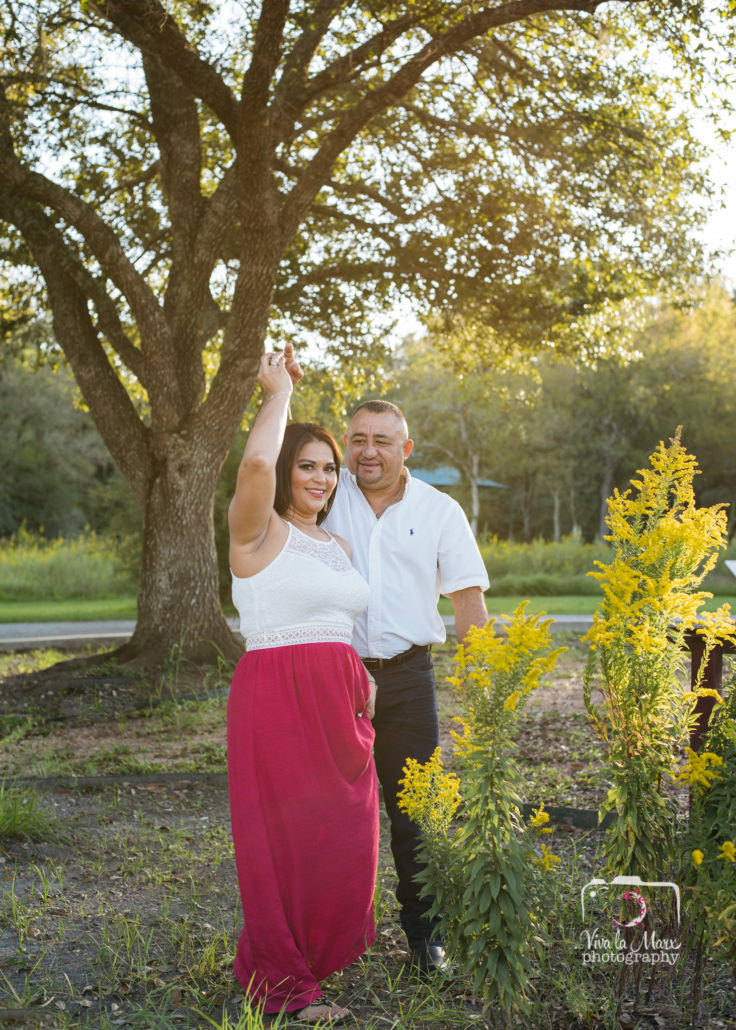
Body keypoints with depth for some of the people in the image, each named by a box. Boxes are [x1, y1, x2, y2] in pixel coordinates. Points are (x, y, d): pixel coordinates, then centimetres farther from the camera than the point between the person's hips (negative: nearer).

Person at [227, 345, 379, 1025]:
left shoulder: (339, 547, 18)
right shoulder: (259, 531, -6)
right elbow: (256, 464, -26)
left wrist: (362, 685, 17)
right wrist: (279, 391, -12)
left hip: (340, 706, 7)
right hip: (275, 699, -7)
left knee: (343, 836, 11)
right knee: (284, 837, 2)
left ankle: (324, 951, 33)